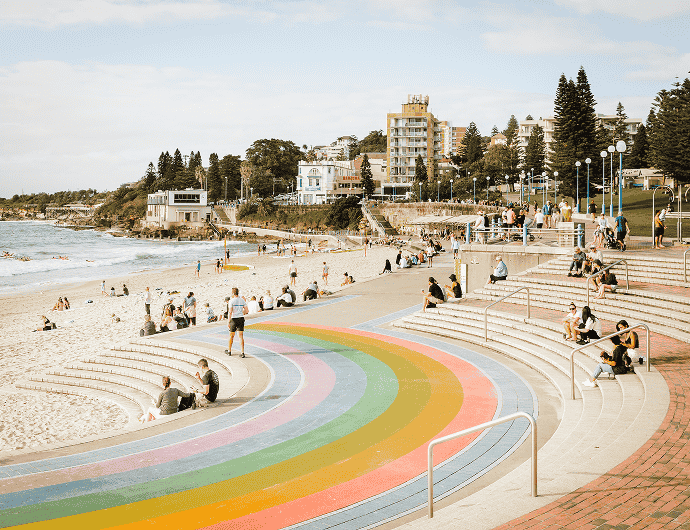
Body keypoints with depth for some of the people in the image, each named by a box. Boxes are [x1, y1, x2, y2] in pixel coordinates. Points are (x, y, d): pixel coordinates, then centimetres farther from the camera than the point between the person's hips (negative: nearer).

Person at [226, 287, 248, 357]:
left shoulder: (232, 300, -8)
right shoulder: (242, 300, 5)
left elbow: (230, 312, -13)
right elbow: (247, 310, 5)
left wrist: (228, 322, -11)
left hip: (234, 319, -3)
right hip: (241, 319, 3)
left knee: (231, 335, 13)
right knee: (241, 336, 1)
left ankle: (229, 351, 28)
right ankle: (242, 352, -8)